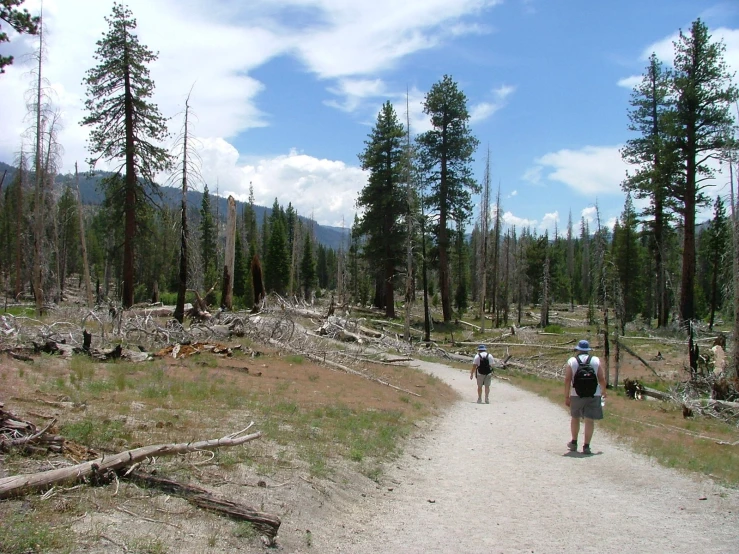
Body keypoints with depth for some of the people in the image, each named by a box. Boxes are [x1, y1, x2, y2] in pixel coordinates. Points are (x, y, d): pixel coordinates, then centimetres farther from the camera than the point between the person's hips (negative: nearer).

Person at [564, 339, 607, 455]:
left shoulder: (571, 361, -1)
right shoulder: (596, 360, 1)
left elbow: (567, 380, -6)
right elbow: (602, 378, 2)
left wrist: (566, 396, -3)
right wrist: (603, 391, 19)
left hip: (576, 395, 1)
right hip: (593, 395, 0)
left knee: (575, 417, 19)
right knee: (590, 420, 2)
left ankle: (574, 443, 29)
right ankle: (586, 446, 0)